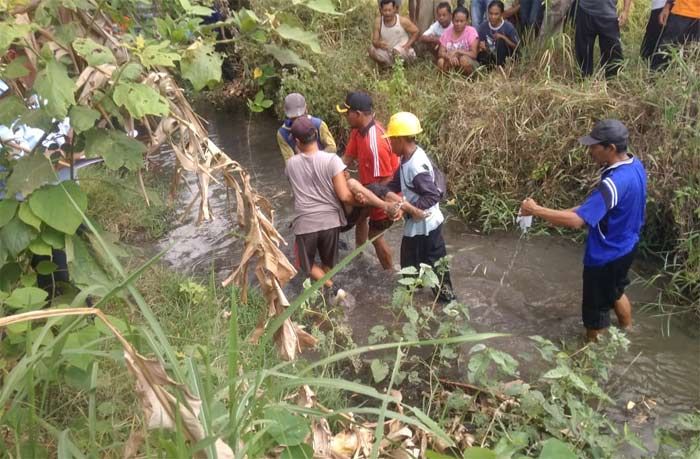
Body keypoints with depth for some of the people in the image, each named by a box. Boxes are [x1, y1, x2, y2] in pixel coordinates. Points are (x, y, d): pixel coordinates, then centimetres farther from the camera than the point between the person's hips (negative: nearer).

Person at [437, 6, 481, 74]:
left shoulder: (471, 31, -9)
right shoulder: (447, 32, 1)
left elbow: (473, 54, -16)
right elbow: (440, 53, -6)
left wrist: (457, 51, -24)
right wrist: (449, 56, -27)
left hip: (470, 64, -2)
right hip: (452, 64, 3)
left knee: (464, 59, -35)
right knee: (440, 62, -27)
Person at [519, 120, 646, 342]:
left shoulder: (614, 183, -35)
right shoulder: (635, 166, -4)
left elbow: (576, 220, -39)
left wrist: (536, 210, -33)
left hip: (606, 257, -10)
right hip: (625, 247, 10)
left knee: (596, 309, 11)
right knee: (615, 292, 32)